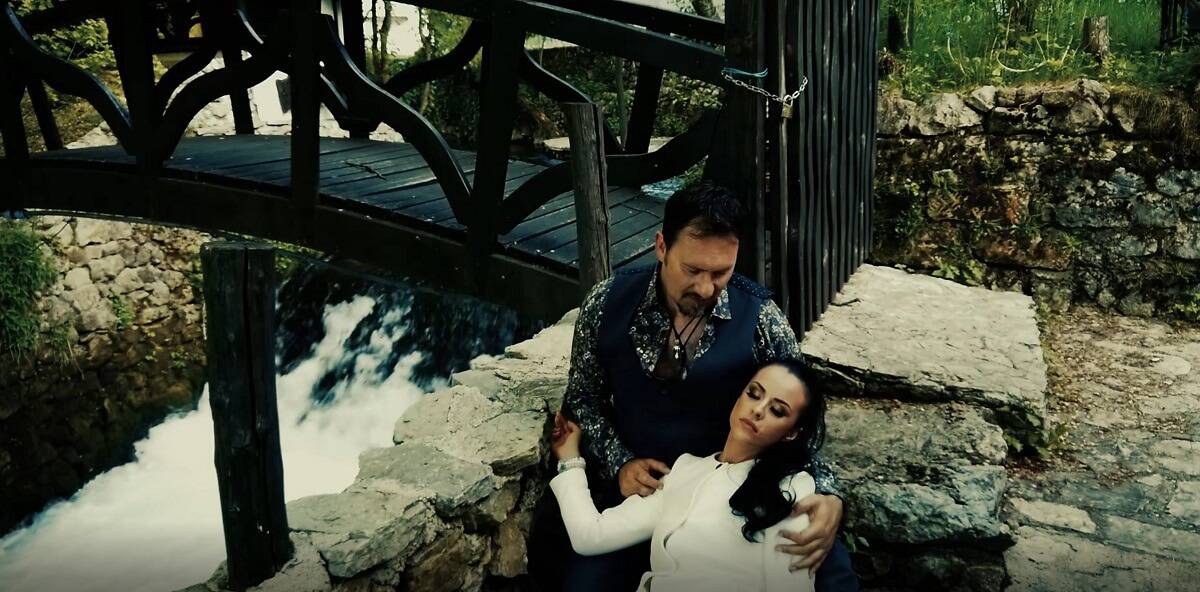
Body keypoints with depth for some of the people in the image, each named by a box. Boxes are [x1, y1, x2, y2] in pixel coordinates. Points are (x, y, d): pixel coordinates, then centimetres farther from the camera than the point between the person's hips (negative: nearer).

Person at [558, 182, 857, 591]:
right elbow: (583, 397, 4)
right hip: (636, 486, 1)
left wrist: (827, 495, -24)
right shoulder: (608, 303, -9)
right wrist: (619, 463, -13)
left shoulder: (759, 317, -13)